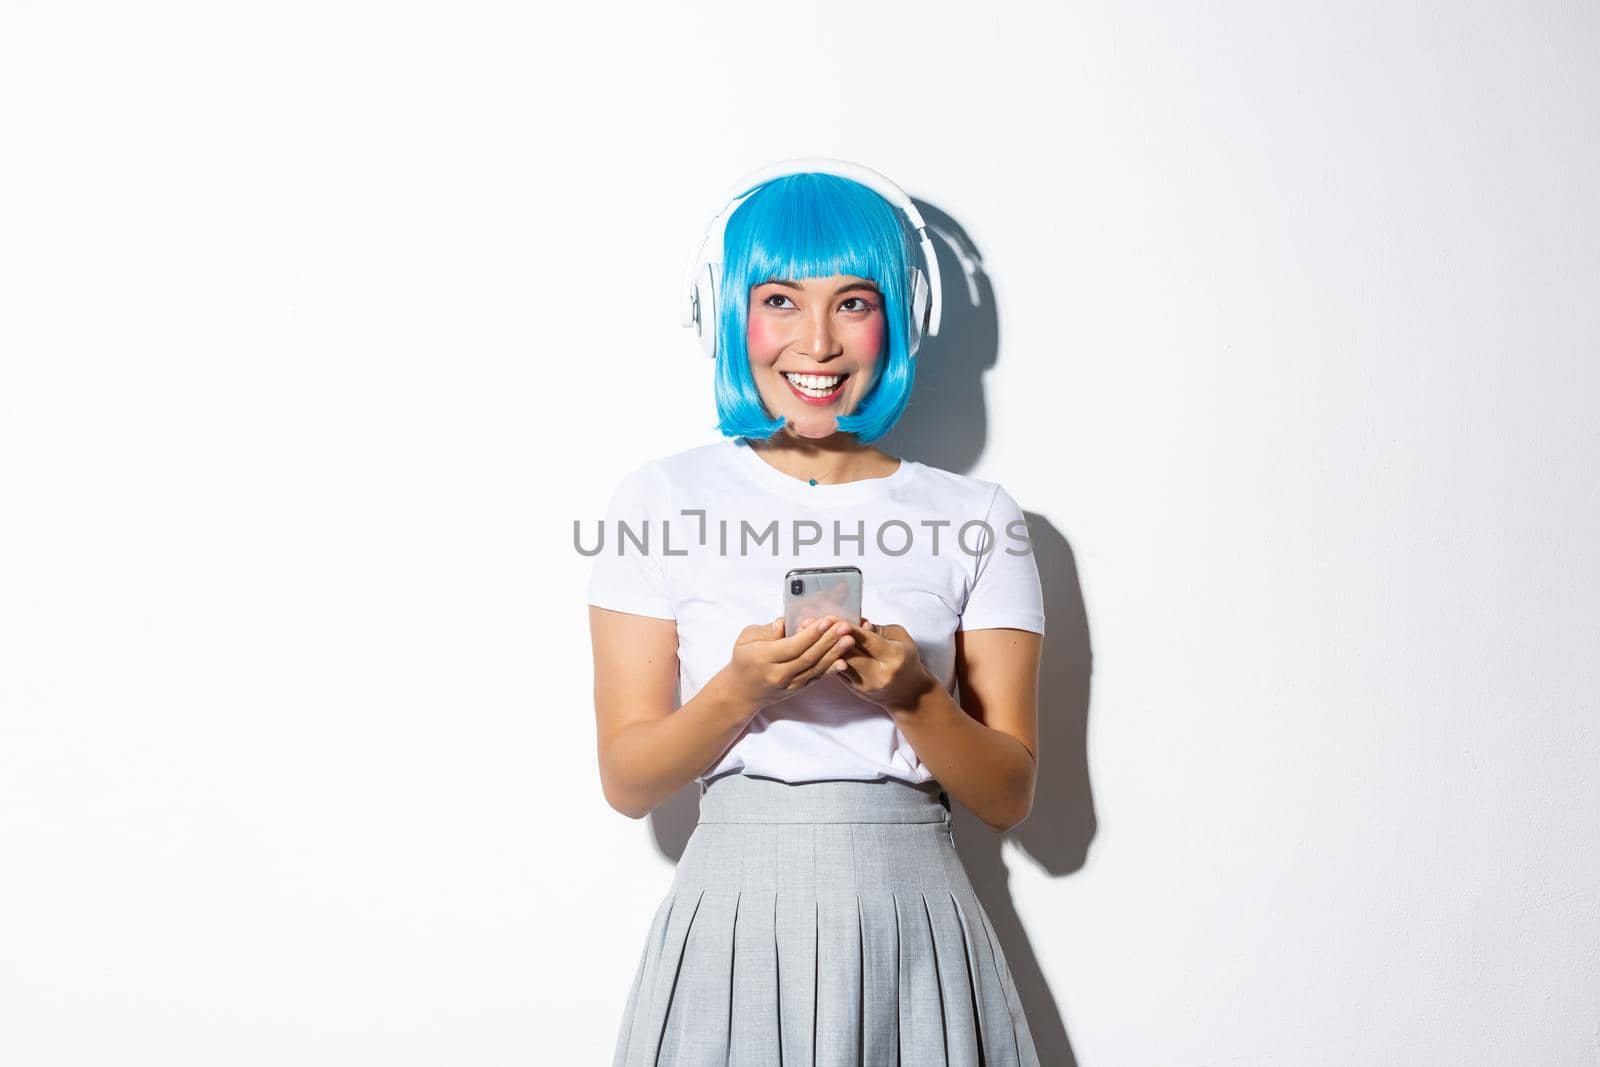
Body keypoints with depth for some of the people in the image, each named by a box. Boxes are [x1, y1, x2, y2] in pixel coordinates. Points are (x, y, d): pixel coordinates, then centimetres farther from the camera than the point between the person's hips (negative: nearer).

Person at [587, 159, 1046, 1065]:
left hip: (914, 930, 1)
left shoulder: (979, 518, 2)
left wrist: (913, 695, -15)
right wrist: (740, 693, -18)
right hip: (734, 926, 0)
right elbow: (627, 781, -1)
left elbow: (1010, 796, 2)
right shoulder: (664, 500, 1)